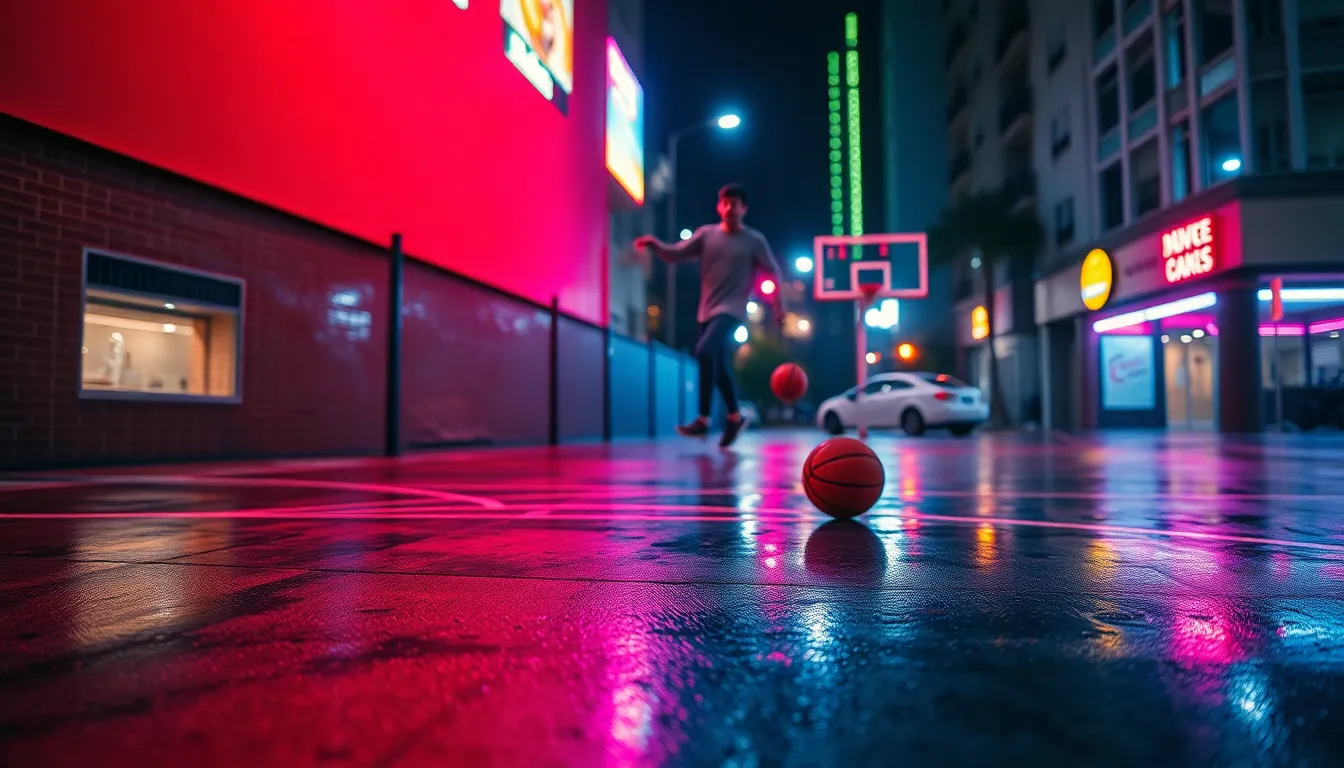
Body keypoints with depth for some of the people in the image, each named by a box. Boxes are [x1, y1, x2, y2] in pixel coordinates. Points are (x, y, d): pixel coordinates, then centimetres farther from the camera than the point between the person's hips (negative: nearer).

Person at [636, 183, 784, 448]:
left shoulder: (754, 240, -1)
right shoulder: (706, 234, 7)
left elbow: (773, 271, 8)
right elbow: (675, 254, 3)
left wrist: (779, 302, 5)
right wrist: (654, 244, -15)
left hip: (731, 310, -5)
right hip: (707, 310, 5)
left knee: (705, 350, -27)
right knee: (720, 367, 10)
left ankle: (703, 420, -23)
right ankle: (735, 418, 29)